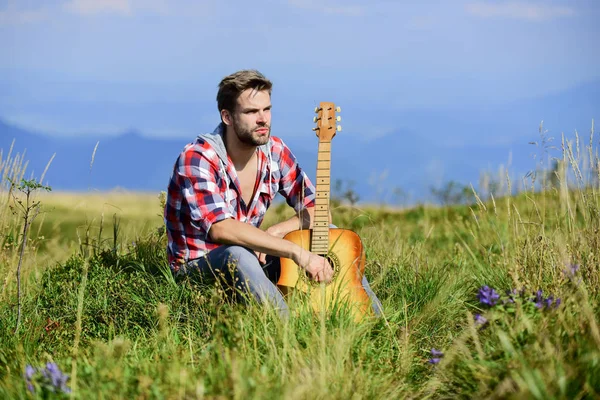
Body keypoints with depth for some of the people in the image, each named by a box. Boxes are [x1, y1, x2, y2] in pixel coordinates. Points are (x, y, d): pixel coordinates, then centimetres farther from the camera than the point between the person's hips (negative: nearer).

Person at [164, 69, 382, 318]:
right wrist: (297, 252, -41)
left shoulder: (274, 151, -3)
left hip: (252, 258, 6)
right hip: (197, 268, -6)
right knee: (237, 254, -38)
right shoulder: (197, 159, -22)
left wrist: (274, 233, -19)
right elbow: (220, 229, -36)